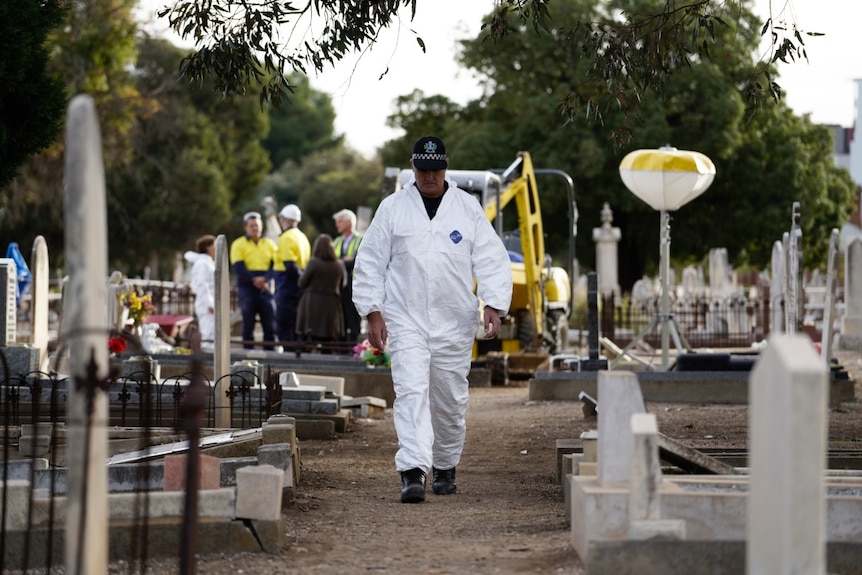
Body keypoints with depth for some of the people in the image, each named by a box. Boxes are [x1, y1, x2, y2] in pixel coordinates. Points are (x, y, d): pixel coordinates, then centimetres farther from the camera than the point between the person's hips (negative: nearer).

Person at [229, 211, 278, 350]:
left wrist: (265, 279, -17)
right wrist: (254, 280, -18)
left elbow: (275, 265, 2)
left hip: (265, 288, 2)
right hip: (246, 288, -2)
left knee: (270, 325, -2)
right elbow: (238, 267, -7)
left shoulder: (270, 244, 11)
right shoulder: (238, 244, 3)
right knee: (248, 324, 2)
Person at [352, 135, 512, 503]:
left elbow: (491, 259, 3)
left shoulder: (468, 208, 6)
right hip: (405, 318, -1)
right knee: (411, 391, -15)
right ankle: (413, 472, -23)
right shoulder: (392, 208, 5)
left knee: (450, 400, 9)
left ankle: (445, 466, 28)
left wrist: (493, 305, -10)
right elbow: (370, 262, 6)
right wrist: (373, 313, -1)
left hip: (454, 321, 2)